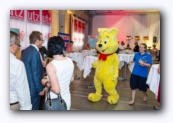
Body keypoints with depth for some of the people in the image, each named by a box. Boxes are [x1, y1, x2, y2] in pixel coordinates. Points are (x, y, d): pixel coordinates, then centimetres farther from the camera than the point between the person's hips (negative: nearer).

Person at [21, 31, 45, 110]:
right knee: (34, 109, 9)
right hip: (33, 88, -9)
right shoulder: (35, 53, -24)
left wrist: (41, 65, 15)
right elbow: (36, 74, -24)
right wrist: (40, 89, -15)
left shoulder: (25, 51, 4)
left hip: (26, 86, 9)